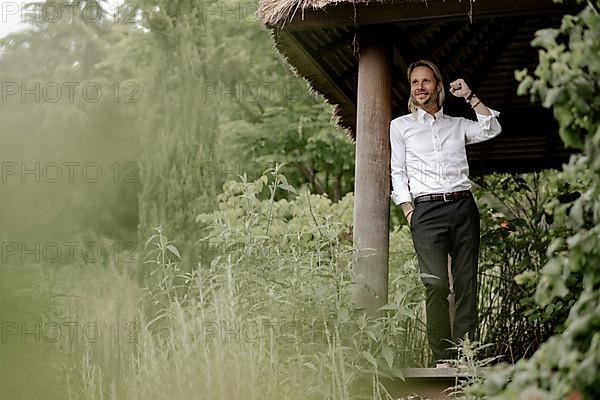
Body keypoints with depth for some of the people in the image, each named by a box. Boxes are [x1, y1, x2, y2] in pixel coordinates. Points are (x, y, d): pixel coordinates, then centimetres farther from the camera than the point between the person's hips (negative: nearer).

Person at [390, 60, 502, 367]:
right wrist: (409, 212, 0)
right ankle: (442, 358, -12)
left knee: (467, 282, -4)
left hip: (463, 206, 2)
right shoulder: (401, 126, 16)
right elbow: (398, 172, 11)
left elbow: (492, 129, 3)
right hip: (427, 209, -2)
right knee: (436, 283, -14)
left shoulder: (457, 125, 20)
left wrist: (470, 96, 6)